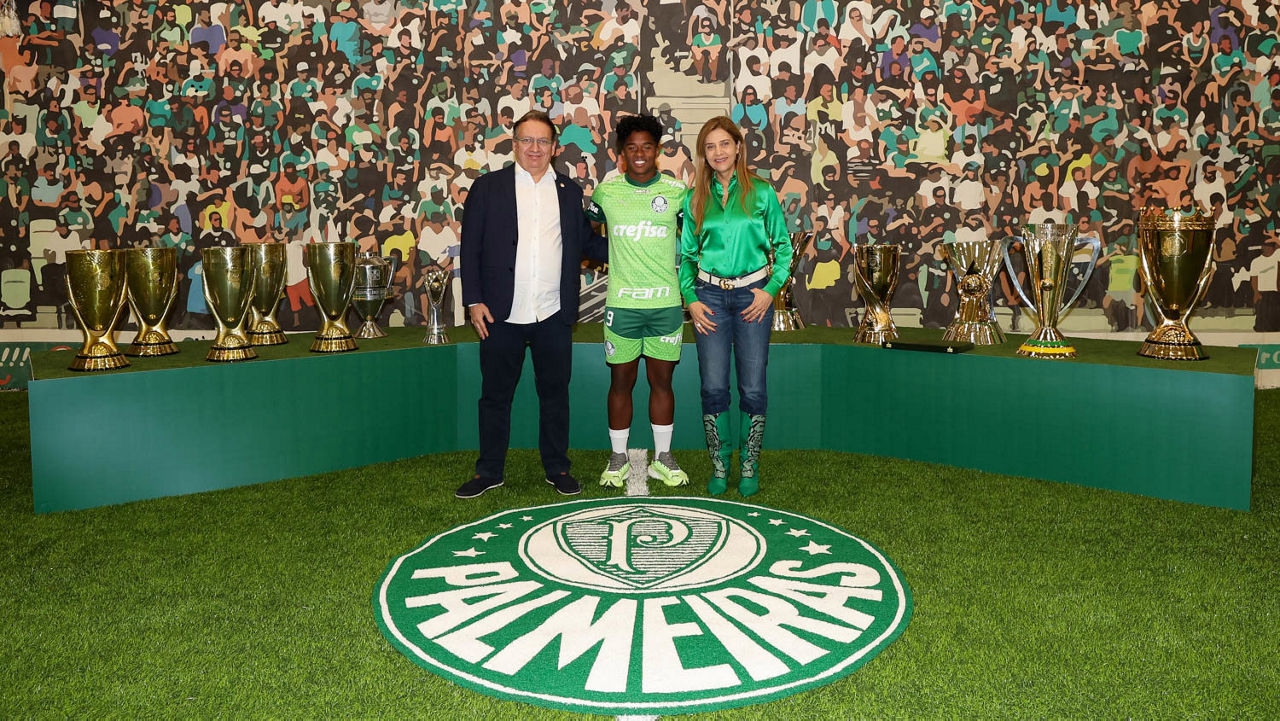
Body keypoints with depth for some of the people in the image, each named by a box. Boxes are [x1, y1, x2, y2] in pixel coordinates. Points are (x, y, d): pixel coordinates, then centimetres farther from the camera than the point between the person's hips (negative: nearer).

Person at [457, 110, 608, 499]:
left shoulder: (569, 191, 11)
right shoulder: (487, 187, 4)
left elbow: (586, 242, 13)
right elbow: (470, 247, 2)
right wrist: (474, 300, -6)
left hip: (553, 316, 2)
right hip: (501, 315, -1)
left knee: (555, 392, 9)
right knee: (495, 394, 8)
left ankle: (557, 468, 23)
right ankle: (489, 471, 21)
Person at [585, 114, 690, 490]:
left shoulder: (677, 190, 3)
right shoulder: (606, 191, 2)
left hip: (666, 302, 0)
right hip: (622, 302, 0)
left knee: (661, 380, 8)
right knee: (621, 381, 6)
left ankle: (662, 459, 21)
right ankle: (618, 459, 20)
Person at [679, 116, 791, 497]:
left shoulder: (761, 192, 2)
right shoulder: (696, 198, 8)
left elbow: (783, 245, 6)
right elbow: (687, 254, 12)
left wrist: (771, 288, -6)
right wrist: (690, 299, 1)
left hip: (752, 294, -1)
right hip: (710, 295, 2)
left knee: (752, 387, 1)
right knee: (714, 387, 1)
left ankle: (749, 466, 17)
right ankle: (719, 466, 16)